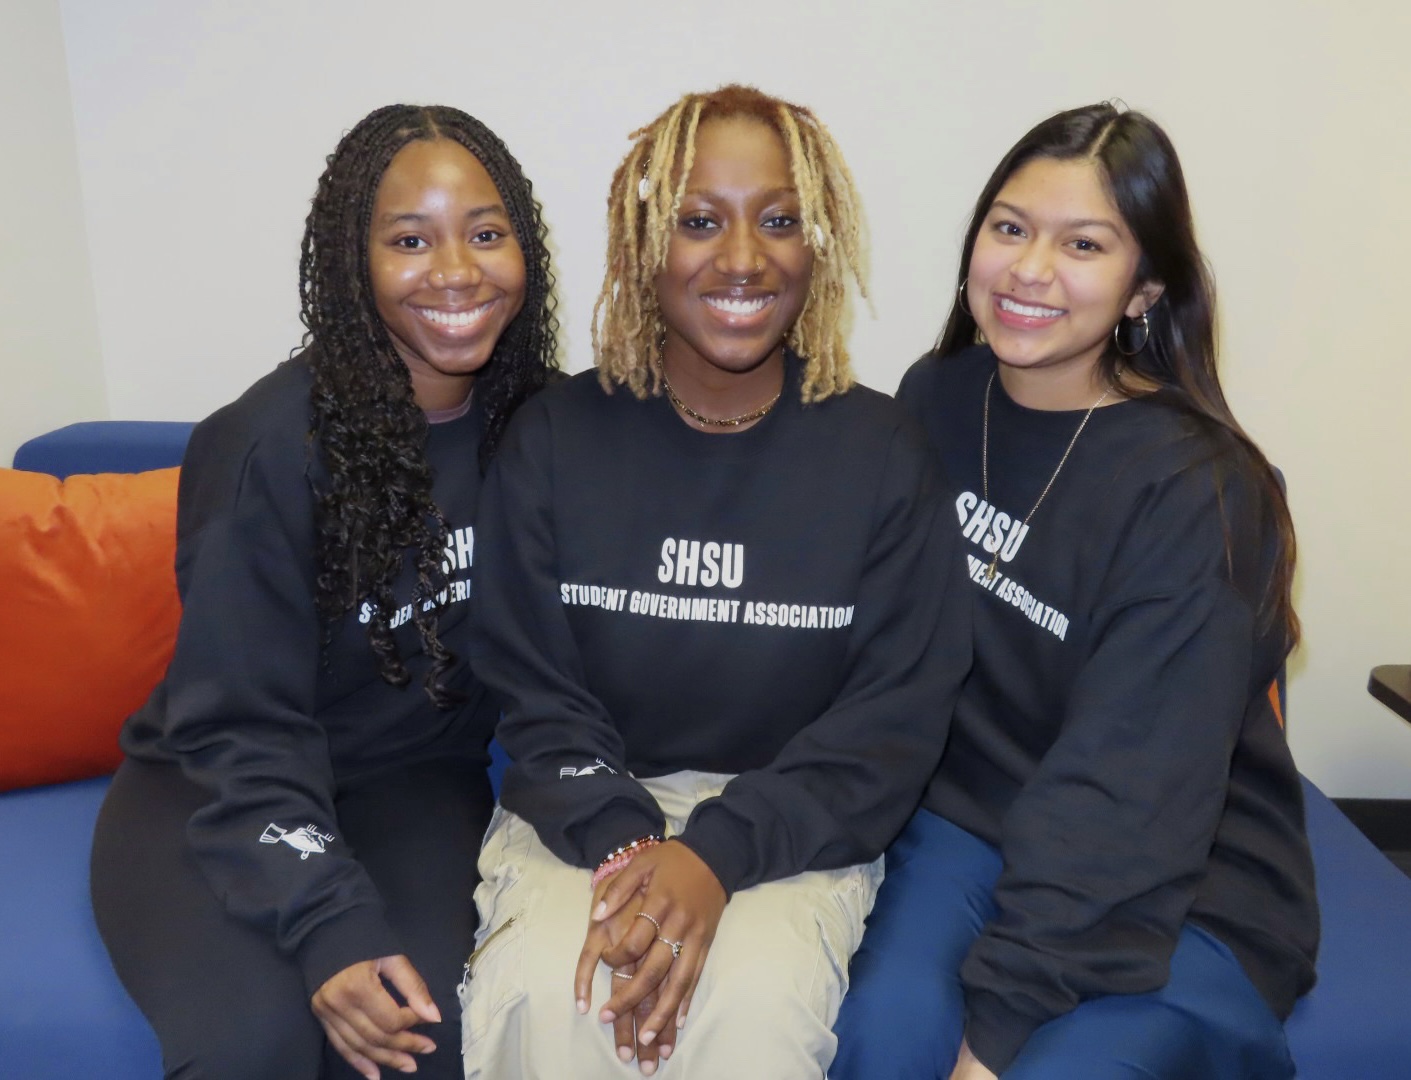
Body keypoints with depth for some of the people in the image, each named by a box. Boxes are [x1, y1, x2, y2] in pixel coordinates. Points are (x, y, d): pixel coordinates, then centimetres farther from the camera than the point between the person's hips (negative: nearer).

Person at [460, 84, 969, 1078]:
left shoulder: (882, 450, -2)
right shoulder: (555, 438, 0)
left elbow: (896, 716, -5)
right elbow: (530, 691, 0)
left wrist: (719, 854, -19)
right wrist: (622, 846, -19)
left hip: (794, 824, 0)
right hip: (589, 808, 1)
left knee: (751, 999, -30)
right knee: (541, 991, -28)